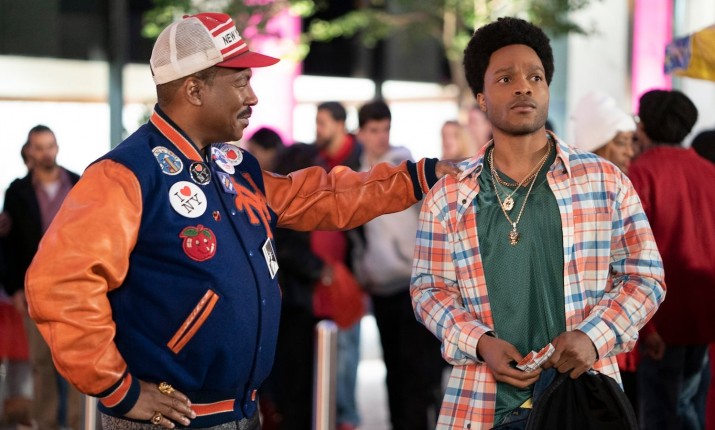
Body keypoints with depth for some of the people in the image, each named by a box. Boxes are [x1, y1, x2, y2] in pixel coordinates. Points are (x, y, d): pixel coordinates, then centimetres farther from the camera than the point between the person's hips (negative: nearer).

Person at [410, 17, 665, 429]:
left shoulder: (605, 181, 2)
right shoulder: (448, 196, 4)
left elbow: (644, 276, 3)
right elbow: (430, 288, 6)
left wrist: (593, 336, -13)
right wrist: (481, 344, -11)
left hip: (584, 396, 0)